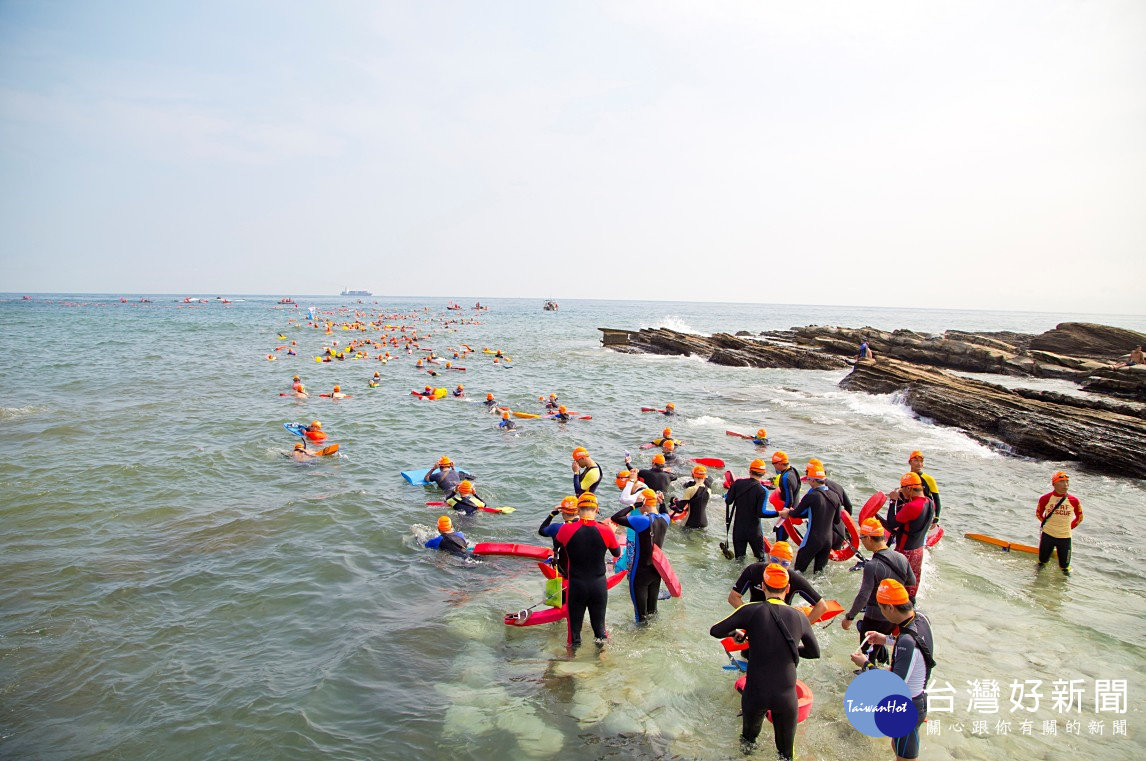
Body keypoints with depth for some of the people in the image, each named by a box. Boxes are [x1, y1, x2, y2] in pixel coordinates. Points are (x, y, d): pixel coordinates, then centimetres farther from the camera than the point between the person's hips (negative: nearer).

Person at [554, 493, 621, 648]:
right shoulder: (606, 531, -12)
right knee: (599, 625, 16)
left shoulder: (566, 529, -13)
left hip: (576, 585, -1)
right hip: (599, 585, 1)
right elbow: (617, 553, 6)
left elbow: (556, 545, 9)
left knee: (574, 625, 12)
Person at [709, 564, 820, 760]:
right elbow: (815, 653, 13)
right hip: (786, 697, 1)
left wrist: (736, 632, 15)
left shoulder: (751, 611, -10)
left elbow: (715, 631, -5)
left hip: (755, 694, -1)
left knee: (749, 737, 28)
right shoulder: (800, 617, -2)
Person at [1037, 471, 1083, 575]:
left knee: (1064, 565, 8)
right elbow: (1038, 513, 10)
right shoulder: (1045, 499, -8)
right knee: (1043, 560, 13)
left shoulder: (1074, 501, -8)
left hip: (1065, 537, 0)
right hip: (1047, 535, 0)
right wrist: (1048, 524, 8)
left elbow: (1079, 517, 8)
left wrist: (1069, 527, 5)